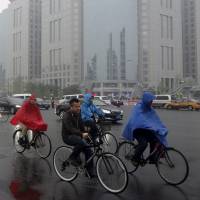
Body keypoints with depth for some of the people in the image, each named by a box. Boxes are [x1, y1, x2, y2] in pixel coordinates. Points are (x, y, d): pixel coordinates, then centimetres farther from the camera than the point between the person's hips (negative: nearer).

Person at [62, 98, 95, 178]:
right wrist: (82, 134, -47)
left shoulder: (78, 114, 5)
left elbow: (82, 126, 11)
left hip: (76, 135, 7)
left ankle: (90, 172, 5)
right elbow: (71, 129, -33)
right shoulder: (67, 116, -19)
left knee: (88, 151, -6)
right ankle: (73, 157, -13)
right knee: (81, 142, -36)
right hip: (68, 136, -7)